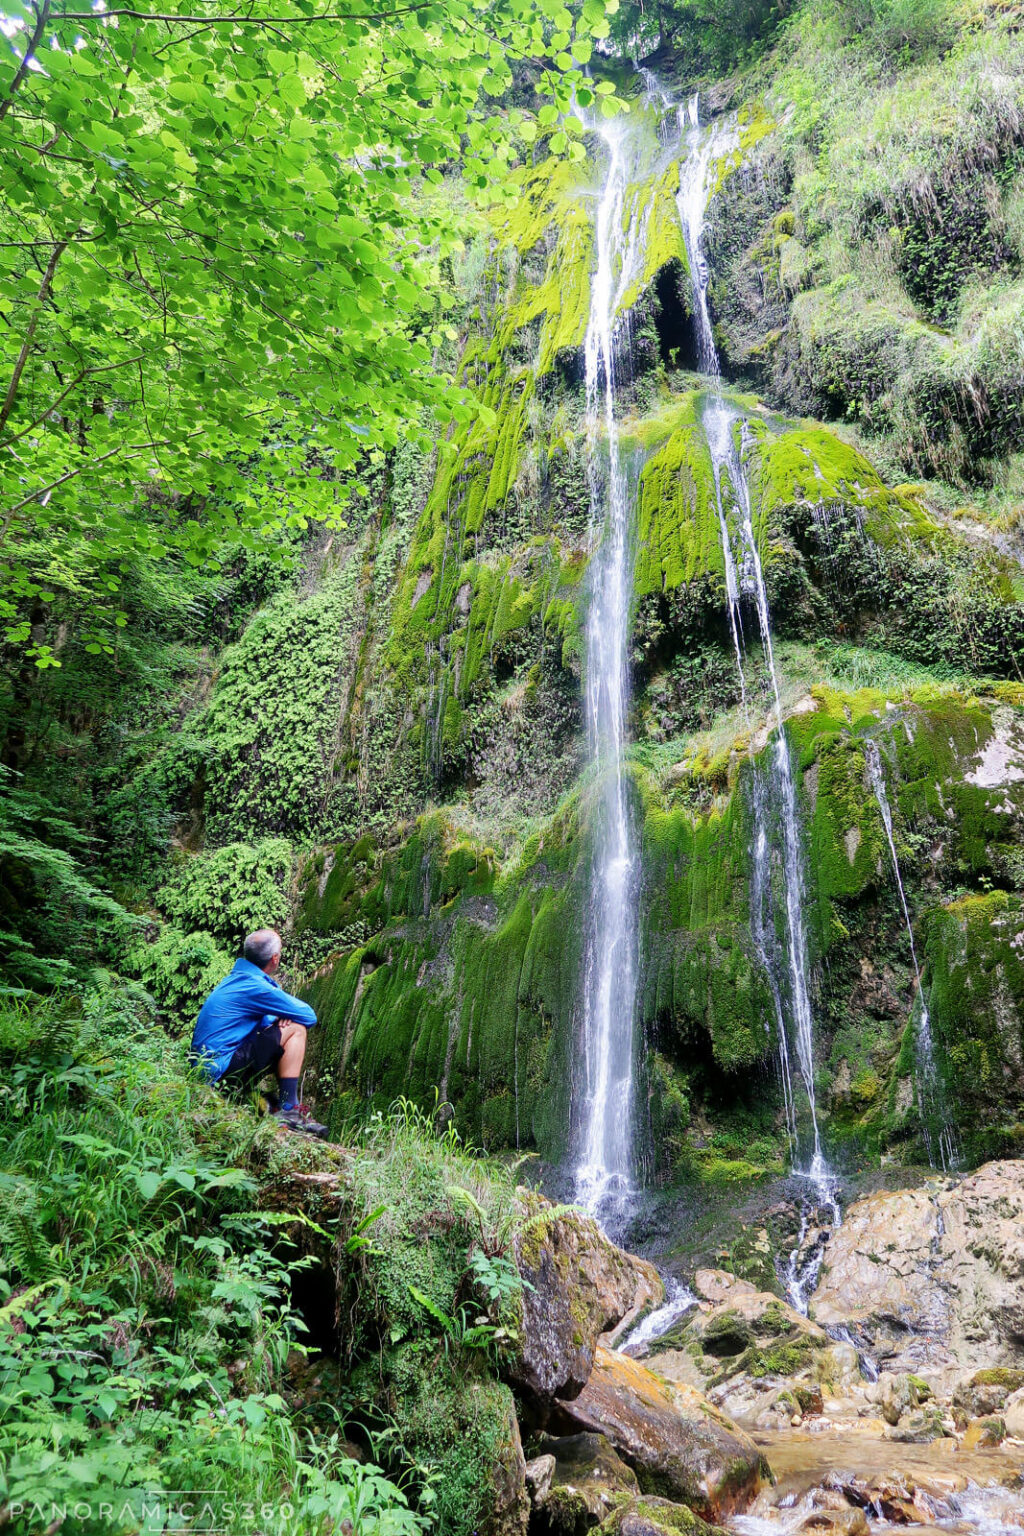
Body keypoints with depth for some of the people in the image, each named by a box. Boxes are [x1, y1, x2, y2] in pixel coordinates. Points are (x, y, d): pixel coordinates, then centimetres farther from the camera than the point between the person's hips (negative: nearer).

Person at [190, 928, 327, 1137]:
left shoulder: (235, 978, 13)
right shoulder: (256, 986, -16)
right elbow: (309, 1016, -10)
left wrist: (278, 1017, 2)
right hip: (221, 1071, -10)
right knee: (296, 1029, -10)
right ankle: (289, 1110, -12)